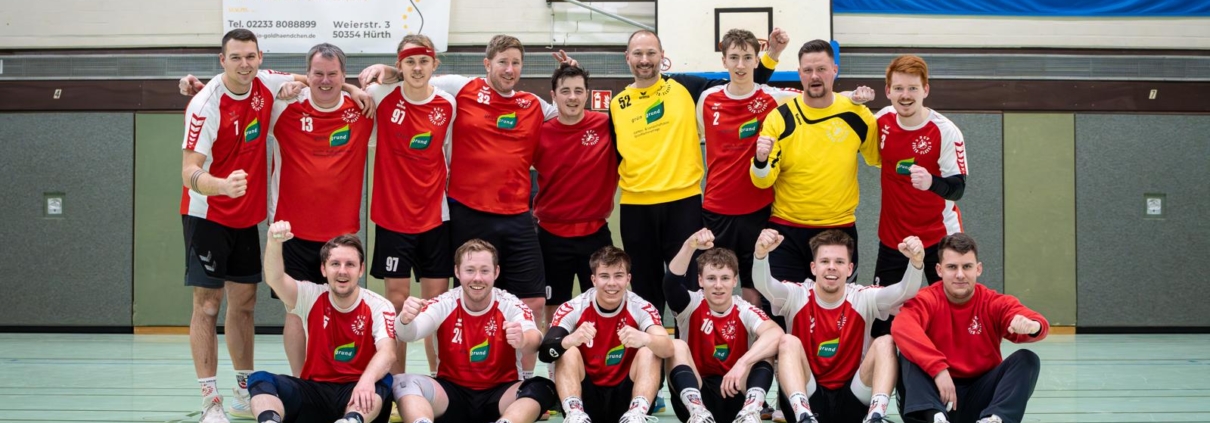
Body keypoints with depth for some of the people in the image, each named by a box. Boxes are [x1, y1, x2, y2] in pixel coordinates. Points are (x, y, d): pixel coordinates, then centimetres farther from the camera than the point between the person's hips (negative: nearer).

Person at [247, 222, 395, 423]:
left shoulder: (378, 307, -5)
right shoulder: (312, 298, 2)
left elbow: (387, 352, -22)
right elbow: (274, 279, -16)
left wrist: (367, 380, -44)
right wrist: (274, 243, -38)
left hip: (357, 392, -2)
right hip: (315, 390, 2)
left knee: (383, 381, -35)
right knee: (260, 379, -21)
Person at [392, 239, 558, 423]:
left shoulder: (511, 305, -9)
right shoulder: (443, 305, -5)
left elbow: (533, 338, -29)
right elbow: (408, 334, -20)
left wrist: (523, 341, -54)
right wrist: (405, 320, -45)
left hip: (499, 395, -1)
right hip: (452, 391, 1)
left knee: (542, 388, -30)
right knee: (406, 384, -26)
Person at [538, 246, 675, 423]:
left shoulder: (641, 308, -9)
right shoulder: (573, 309, -10)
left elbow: (668, 349, -27)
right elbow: (544, 352, -24)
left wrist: (645, 339, -51)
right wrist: (570, 340, -47)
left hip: (625, 399, 0)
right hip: (585, 398, 0)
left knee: (649, 351, -21)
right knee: (568, 352, -23)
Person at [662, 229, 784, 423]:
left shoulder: (745, 311, -5)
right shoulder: (692, 306, -3)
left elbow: (776, 333, -27)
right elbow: (671, 283, -27)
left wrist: (742, 363, -42)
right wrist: (689, 246, -44)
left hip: (737, 398, 0)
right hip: (695, 396, 0)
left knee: (766, 347, -19)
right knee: (677, 346, -24)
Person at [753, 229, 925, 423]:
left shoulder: (863, 299, 0)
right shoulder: (797, 296, -2)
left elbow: (905, 291, -16)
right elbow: (763, 285, -22)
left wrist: (916, 261, -37)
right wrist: (761, 253, -44)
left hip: (852, 401, 1)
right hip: (805, 398, -1)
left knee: (885, 343, -17)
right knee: (788, 342, -24)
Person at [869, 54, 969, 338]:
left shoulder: (945, 131, -16)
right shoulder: (883, 121, -2)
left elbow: (958, 187, -19)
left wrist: (931, 182, -40)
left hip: (940, 238, -4)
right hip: (892, 237, 4)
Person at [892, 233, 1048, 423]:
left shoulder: (995, 303, -2)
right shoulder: (926, 300, -8)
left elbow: (1037, 324, -19)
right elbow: (902, 327, -31)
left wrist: (1032, 326, -46)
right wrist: (938, 368, -42)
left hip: (980, 395, 2)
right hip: (939, 393, -2)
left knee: (1027, 359, -16)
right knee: (910, 353, -25)